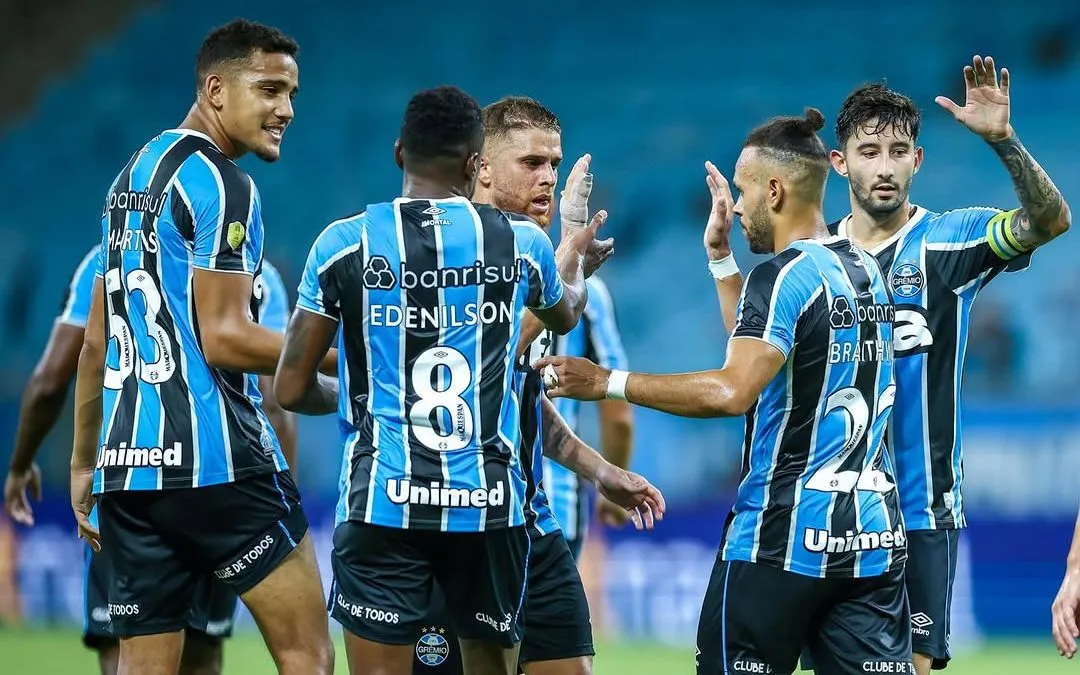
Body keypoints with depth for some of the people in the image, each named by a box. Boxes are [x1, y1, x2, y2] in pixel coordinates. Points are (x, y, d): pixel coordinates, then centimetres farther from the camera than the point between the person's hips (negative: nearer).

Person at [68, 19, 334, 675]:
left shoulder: (131, 178, 19)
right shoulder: (219, 183, -8)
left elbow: (97, 340, 22)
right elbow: (223, 339, -14)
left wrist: (84, 462, 26)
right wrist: (344, 356, -6)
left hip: (127, 461, 8)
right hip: (216, 459, -8)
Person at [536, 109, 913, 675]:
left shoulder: (784, 275, -13)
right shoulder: (866, 271, 12)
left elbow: (732, 391, -25)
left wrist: (608, 383, -18)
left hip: (785, 535, -7)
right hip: (874, 535, 7)